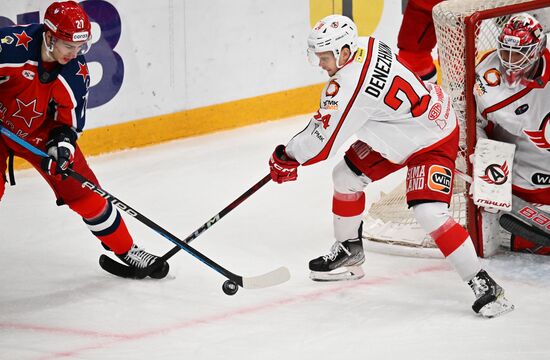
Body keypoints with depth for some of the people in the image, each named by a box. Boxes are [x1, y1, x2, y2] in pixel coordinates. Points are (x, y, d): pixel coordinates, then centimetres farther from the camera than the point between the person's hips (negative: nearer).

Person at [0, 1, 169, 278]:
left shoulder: (76, 73, -15)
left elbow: (68, 120, -6)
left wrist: (62, 143, -25)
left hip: (40, 131, 4)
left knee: (80, 188, 2)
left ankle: (125, 249, 17)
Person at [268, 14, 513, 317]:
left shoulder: (349, 84, -33)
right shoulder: (365, 47, -7)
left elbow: (321, 143, -27)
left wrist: (286, 158, -11)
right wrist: (323, 116, 15)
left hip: (433, 142, -11)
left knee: (429, 213, -25)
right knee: (346, 176, 14)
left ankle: (483, 284, -20)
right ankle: (349, 252, 34)